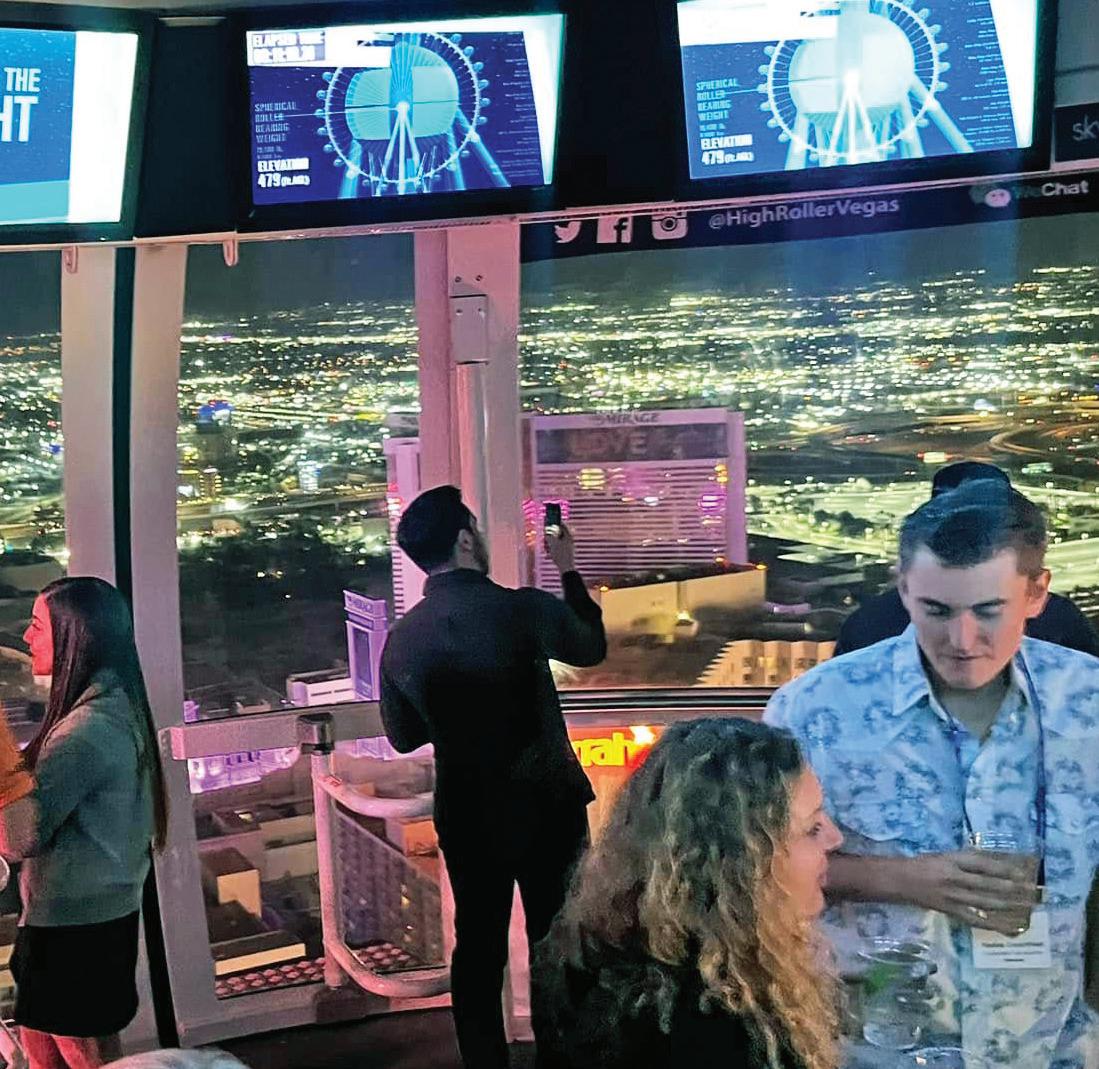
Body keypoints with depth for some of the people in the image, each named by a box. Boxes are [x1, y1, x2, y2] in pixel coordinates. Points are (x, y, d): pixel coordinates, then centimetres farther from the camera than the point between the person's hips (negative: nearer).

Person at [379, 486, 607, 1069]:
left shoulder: (399, 639, -6)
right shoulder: (524, 609, -17)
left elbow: (403, 737, 8)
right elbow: (592, 647, 5)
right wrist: (568, 570, 15)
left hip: (465, 815, 3)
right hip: (546, 806, -3)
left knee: (478, 947, 15)